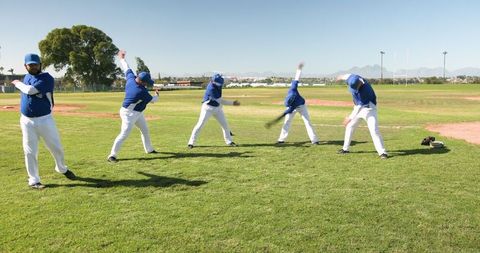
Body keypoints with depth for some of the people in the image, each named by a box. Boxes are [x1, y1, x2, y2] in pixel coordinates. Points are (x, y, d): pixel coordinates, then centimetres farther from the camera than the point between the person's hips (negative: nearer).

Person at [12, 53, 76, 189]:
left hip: (45, 120, -4)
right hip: (27, 121, 4)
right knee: (30, 152, 2)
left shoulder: (47, 78, -12)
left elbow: (30, 90, -23)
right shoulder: (27, 77, 9)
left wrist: (17, 83, -6)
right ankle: (33, 180, 13)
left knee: (56, 147, 7)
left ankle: (62, 169, 33)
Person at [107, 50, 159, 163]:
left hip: (137, 113, 11)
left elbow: (126, 69, 9)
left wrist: (122, 58, 26)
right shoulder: (142, 91, -28)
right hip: (129, 113, -11)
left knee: (145, 130, 20)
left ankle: (149, 149, 36)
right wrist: (157, 95, 12)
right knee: (124, 134, -11)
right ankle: (112, 155, -7)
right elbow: (153, 100, -11)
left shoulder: (131, 78, -9)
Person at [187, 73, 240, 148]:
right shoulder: (211, 89, -31)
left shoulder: (215, 82, -9)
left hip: (218, 108, 8)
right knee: (200, 124, -6)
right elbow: (221, 101, -25)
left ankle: (229, 141, 19)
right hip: (208, 108, -8)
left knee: (225, 124, 7)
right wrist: (233, 103, -22)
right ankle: (191, 142, 2)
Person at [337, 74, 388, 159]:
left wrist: (350, 117, -28)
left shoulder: (366, 89, -35)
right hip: (359, 107, 7)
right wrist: (341, 77, 29)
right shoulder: (352, 78, -19)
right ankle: (345, 148, 26)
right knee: (349, 126, 13)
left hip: (369, 108, -7)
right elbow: (347, 75, 7)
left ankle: (382, 152, -13)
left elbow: (360, 107, -31)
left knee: (374, 130, -18)